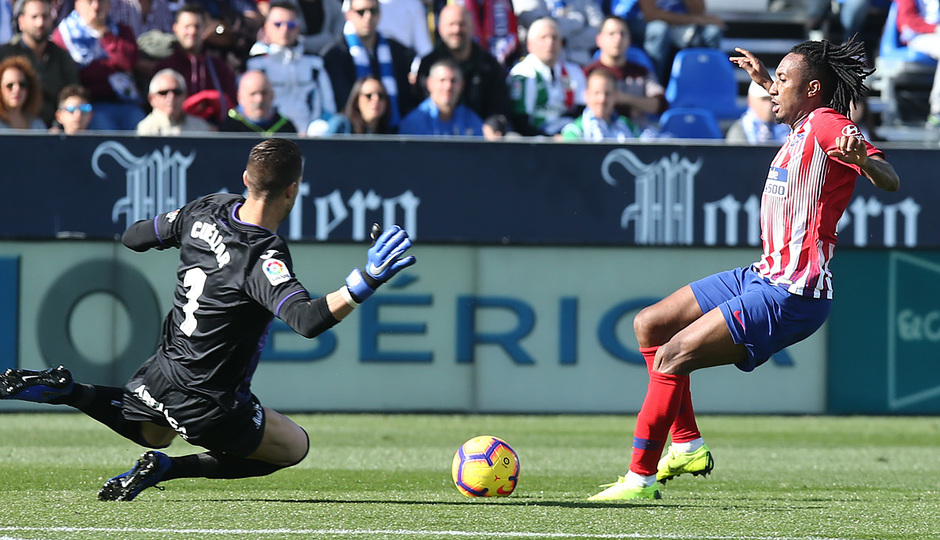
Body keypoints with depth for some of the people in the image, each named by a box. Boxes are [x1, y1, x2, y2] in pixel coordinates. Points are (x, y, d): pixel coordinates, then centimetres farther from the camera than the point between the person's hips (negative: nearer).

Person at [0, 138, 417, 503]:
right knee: (295, 447, 13)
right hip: (207, 406, -8)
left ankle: (67, 391, 12)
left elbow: (132, 237, 10)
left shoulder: (208, 209, -7)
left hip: (160, 371, 8)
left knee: (151, 433, 40)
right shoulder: (262, 258, -29)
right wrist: (364, 284, -53)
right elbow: (308, 320, -44)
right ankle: (168, 469, -1)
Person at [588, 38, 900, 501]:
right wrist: (764, 81, 43)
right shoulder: (804, 127, 12)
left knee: (671, 356, -17)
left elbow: (890, 181, -29)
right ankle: (689, 445, 18)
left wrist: (861, 158, -48)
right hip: (764, 276, 10)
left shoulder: (828, 124, -15)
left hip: (790, 295, -10)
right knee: (649, 324, 16)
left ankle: (640, 478, -10)